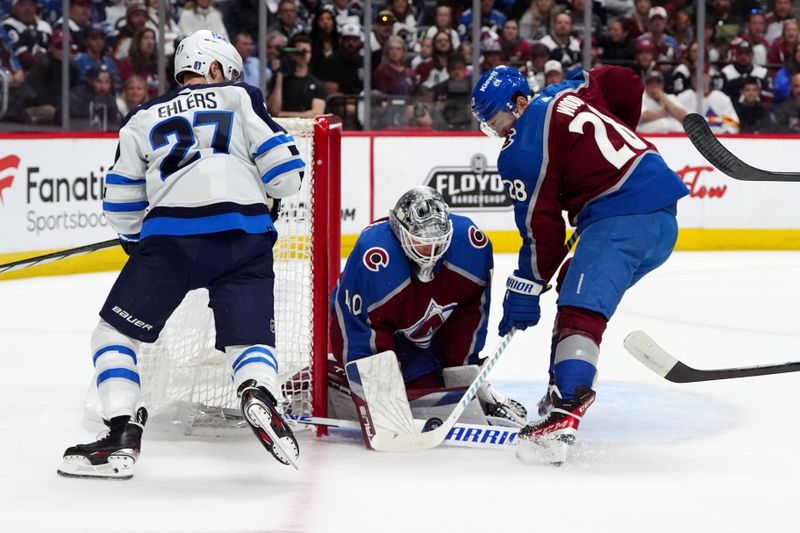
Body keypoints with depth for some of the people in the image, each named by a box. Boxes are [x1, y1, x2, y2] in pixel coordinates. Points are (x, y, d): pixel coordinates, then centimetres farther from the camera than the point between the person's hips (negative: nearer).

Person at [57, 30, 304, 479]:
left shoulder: (144, 119, 20)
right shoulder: (241, 98, 15)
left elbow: (122, 207, 20)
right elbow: (285, 171, 7)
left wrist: (137, 242, 39)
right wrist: (274, 191, 30)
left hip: (171, 236, 0)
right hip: (245, 236, 0)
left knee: (116, 334, 12)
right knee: (250, 338, 12)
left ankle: (122, 440, -2)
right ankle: (259, 395, -21)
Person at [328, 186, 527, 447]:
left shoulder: (470, 242, -24)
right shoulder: (373, 258, -39)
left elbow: (471, 308, -9)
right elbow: (356, 330, -32)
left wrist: (463, 369, -4)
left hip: (431, 332, 5)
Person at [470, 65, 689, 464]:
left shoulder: (522, 150, -7)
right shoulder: (565, 93, 16)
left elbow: (542, 226, -8)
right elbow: (628, 84, 24)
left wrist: (526, 288, 0)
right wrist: (619, 141, 36)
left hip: (619, 217, -10)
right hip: (663, 216, 10)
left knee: (580, 308, -22)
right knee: (577, 291, 25)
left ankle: (564, 415, -39)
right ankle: (566, 389, 23)